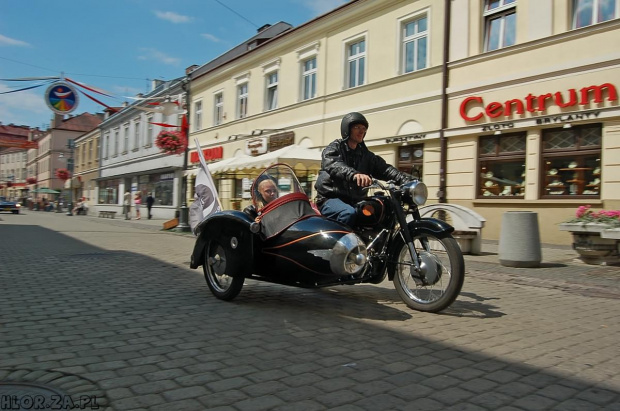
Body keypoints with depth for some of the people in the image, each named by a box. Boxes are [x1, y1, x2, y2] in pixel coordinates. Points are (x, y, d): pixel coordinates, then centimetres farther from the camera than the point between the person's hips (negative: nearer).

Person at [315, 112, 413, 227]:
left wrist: (408, 180, -14)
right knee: (349, 213, -36)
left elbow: (385, 169, 5)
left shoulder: (366, 155, 19)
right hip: (331, 199, -6)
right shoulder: (333, 149, 2)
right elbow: (334, 166, -21)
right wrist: (354, 174, -43)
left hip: (355, 202, 6)